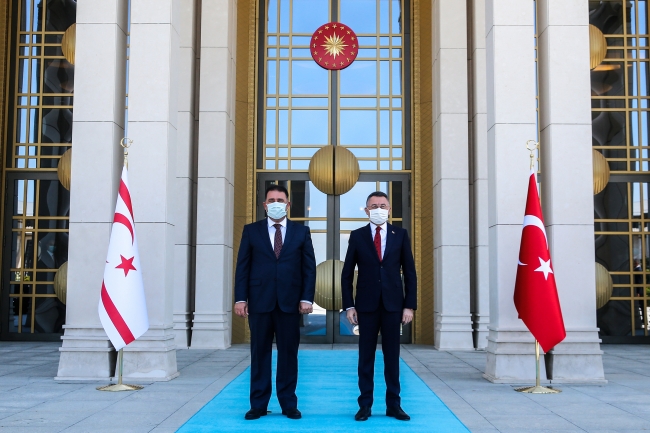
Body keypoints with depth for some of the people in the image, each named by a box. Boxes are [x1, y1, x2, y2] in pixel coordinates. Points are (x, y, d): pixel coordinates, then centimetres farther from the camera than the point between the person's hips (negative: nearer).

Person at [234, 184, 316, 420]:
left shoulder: (301, 232, 8)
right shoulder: (251, 230, 7)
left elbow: (309, 267, 5)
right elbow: (243, 267, 4)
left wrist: (307, 298, -5)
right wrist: (240, 298, -4)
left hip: (290, 302, 0)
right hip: (259, 301, 0)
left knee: (288, 353, 5)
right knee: (260, 353, 5)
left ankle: (288, 404, 14)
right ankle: (258, 404, 13)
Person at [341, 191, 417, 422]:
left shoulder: (400, 235, 5)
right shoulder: (357, 236, 4)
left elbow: (410, 272, 4)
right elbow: (347, 274, 5)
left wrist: (410, 305, -2)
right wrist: (349, 306, -2)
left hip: (393, 304, 0)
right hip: (367, 305, 0)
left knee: (392, 356, 5)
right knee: (366, 356, 4)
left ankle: (393, 405, 12)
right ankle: (365, 405, 10)